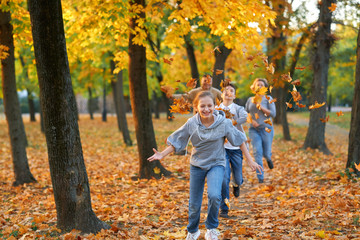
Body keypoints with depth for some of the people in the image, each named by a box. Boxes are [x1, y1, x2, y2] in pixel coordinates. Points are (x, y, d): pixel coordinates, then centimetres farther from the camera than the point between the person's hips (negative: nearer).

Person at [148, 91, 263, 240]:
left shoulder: (224, 123, -15)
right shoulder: (191, 124, -13)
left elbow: (239, 141, -5)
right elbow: (176, 142, -5)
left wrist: (250, 161, -2)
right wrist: (162, 155, -18)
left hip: (216, 164, -2)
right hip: (197, 165, 2)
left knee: (214, 196, -27)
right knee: (194, 204, 9)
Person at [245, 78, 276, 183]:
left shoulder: (268, 98, 1)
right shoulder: (250, 100, 9)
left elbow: (273, 113, -6)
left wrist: (261, 108, -17)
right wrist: (251, 120, -6)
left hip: (266, 128, -1)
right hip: (254, 129, 2)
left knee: (266, 153, 3)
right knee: (257, 152, -8)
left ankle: (268, 158, 42)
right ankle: (260, 177, -2)